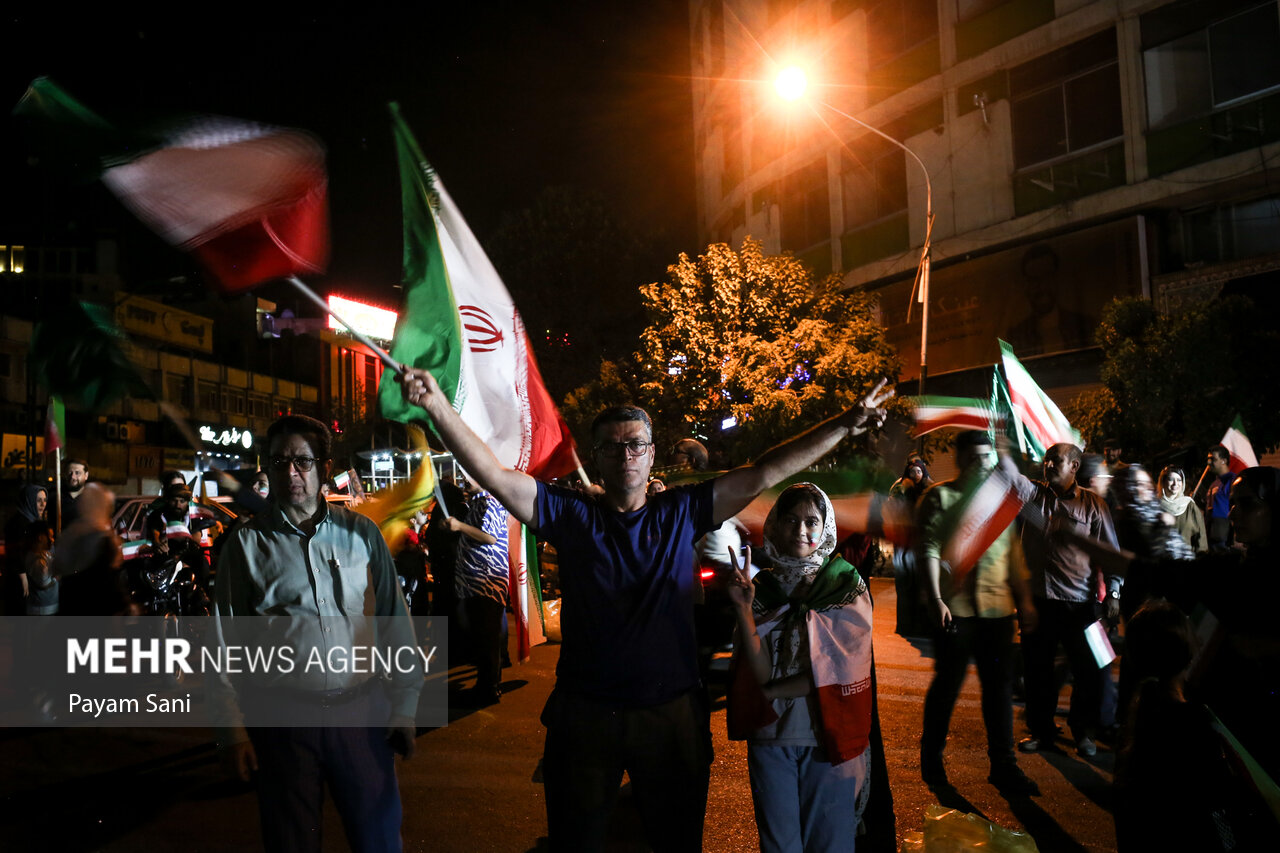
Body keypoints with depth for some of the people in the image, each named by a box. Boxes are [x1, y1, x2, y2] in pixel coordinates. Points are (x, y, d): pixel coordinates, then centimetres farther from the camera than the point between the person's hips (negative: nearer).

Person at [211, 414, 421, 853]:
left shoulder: (360, 532, 4)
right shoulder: (247, 544, 2)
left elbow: (394, 621, 6)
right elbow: (225, 639, 4)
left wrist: (404, 705, 3)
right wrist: (233, 729, 0)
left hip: (361, 709, 1)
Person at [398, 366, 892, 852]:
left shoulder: (682, 512, 0)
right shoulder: (571, 514, -3)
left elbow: (766, 473, -3)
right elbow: (495, 476, -13)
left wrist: (846, 425, -7)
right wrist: (439, 408, -26)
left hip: (672, 714, 1)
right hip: (584, 715, 0)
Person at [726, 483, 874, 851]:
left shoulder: (847, 586, -4)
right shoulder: (761, 588, 0)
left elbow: (842, 670, -11)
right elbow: (760, 672, -10)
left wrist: (773, 690, -9)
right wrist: (744, 610, -22)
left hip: (829, 737, -2)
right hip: (770, 738, 2)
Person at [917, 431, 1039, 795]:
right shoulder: (940, 496, 0)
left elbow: (1014, 553, 17)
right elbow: (929, 550, -7)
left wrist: (1025, 600, 11)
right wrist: (936, 599, -16)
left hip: (998, 607, 4)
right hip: (955, 607, -4)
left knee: (1000, 685, 7)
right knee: (947, 684, 5)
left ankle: (1003, 765, 18)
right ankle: (931, 759, 21)